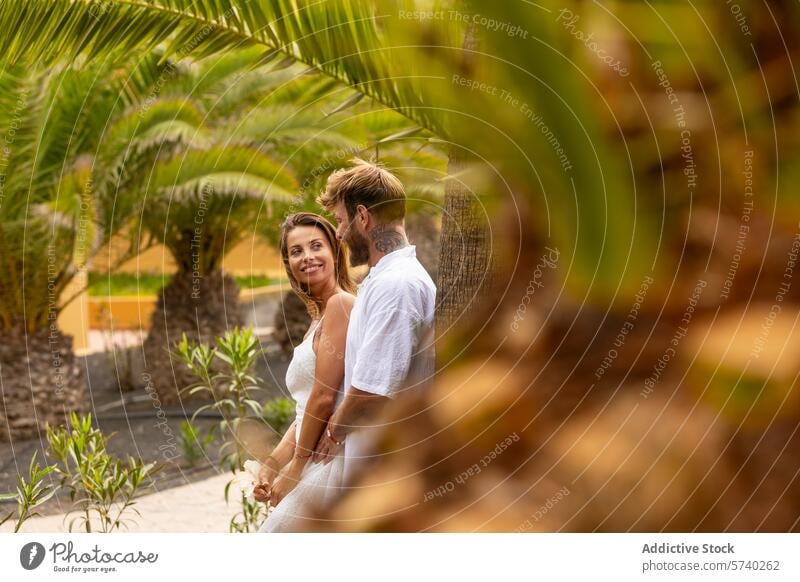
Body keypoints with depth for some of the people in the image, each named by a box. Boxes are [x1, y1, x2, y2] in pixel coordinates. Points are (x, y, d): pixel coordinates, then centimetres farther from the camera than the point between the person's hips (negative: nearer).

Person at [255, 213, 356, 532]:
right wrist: (274, 463, 7)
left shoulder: (341, 304, -11)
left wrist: (296, 468, -8)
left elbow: (324, 397, -16)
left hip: (331, 461, -10)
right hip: (318, 461, 10)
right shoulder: (319, 320, 20)